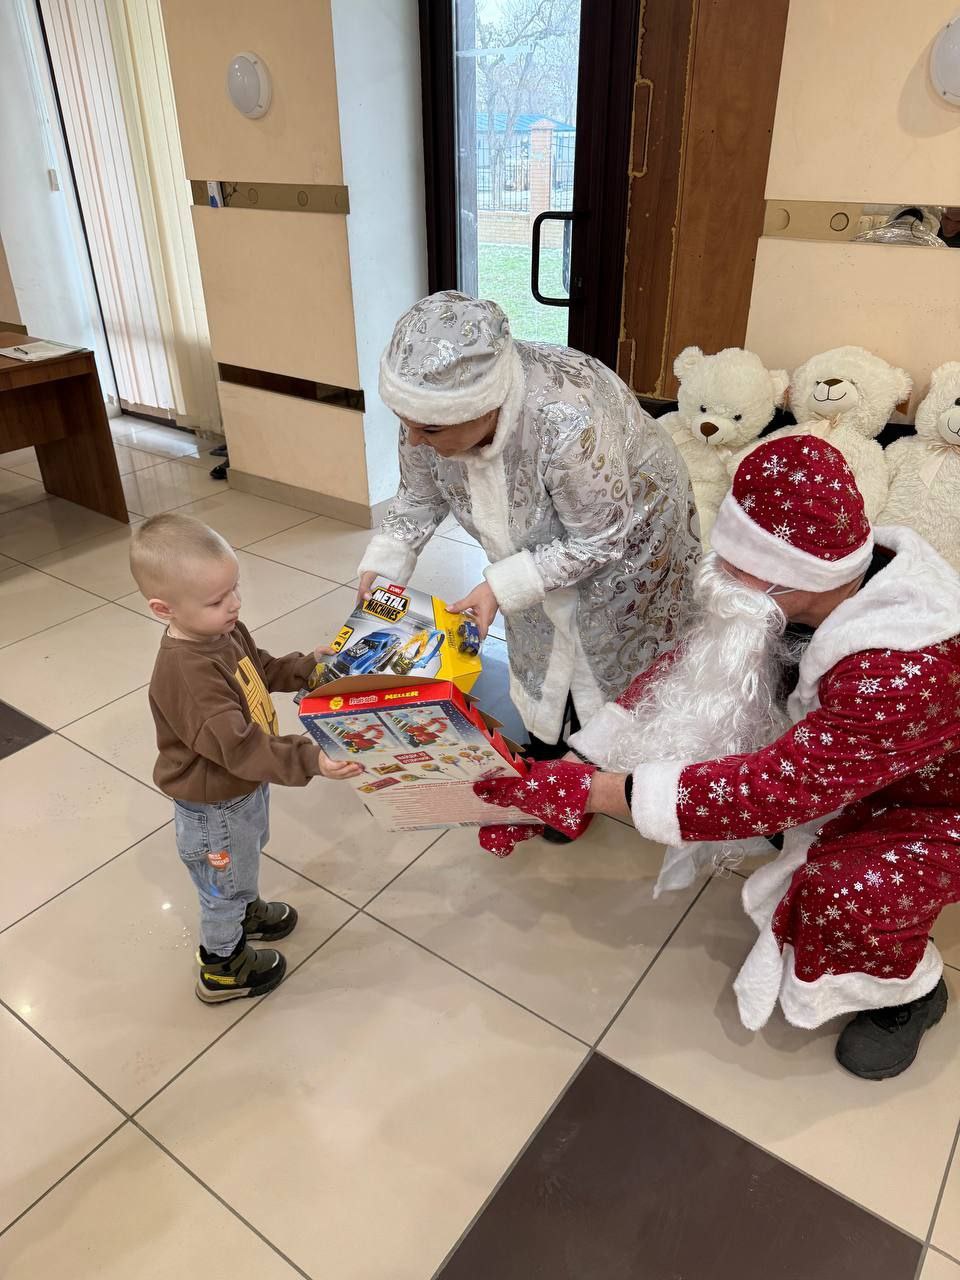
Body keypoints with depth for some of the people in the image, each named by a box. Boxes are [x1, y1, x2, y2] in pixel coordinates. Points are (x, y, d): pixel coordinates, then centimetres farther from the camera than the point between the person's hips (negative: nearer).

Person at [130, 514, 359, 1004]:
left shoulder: (224, 631, -9)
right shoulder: (186, 673, -38)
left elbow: (262, 670, 11)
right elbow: (237, 746, -40)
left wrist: (308, 667, -2)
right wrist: (310, 760, -43)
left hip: (247, 785, 8)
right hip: (214, 805, -8)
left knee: (246, 858, 34)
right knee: (224, 884, 17)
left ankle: (246, 909, 63)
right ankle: (223, 969, 43)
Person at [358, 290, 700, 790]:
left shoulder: (566, 422, -44)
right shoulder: (433, 411, -25)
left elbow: (601, 540, -30)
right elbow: (419, 496, -6)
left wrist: (502, 587, -34)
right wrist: (381, 568, -18)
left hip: (627, 532, -5)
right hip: (543, 547, 5)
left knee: (600, 659, 11)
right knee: (539, 652, 18)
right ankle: (542, 754, 42)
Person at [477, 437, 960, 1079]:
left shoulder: (905, 671, -43)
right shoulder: (811, 586, -21)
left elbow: (770, 789, -43)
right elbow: (686, 668, -19)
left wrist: (594, 791, -39)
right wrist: (563, 776, -25)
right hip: (850, 767, 7)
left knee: (847, 894, -34)